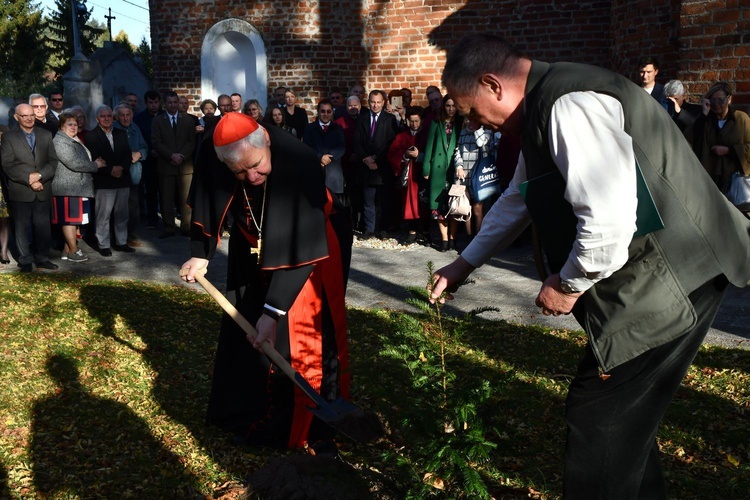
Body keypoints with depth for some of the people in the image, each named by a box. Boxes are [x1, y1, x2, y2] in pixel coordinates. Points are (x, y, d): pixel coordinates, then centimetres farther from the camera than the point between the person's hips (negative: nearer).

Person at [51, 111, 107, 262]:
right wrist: (95, 165, -10)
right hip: (68, 187, -10)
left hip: (78, 186, 10)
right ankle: (73, 251, 1)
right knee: (70, 219, -4)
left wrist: (95, 163, 8)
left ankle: (67, 250, 18)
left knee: (74, 220, 11)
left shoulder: (75, 140, 19)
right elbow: (74, 163, -19)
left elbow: (83, 160, 26)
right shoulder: (60, 141, -12)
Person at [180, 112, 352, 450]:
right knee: (244, 331, 12)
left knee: (300, 336, -5)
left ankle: (300, 425, 11)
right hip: (254, 248, 5)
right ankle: (246, 412, 31)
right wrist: (200, 255, -1)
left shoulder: (300, 164, -39)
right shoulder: (214, 154, -25)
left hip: (312, 248, -5)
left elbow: (296, 251, -38)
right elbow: (208, 204, -4)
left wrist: (273, 310, -38)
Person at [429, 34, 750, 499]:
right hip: (643, 282, 10)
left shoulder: (569, 106, -22)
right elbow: (517, 199, 26)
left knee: (599, 420, -2)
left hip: (670, 280, -10)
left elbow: (609, 222, -31)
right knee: (621, 415, 19)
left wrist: (568, 285, -13)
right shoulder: (542, 110, 12)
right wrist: (465, 263, 30)